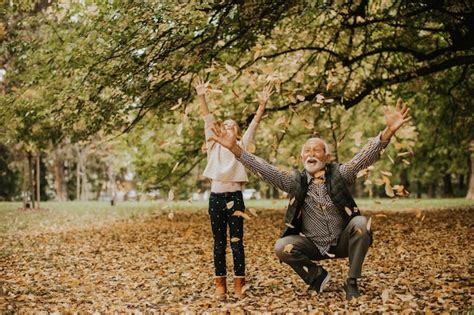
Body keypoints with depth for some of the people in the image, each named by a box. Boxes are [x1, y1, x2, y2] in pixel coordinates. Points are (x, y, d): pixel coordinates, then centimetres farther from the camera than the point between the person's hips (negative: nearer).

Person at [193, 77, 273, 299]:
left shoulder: (241, 145, 12)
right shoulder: (214, 144, 14)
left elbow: (254, 123, 4)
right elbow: (207, 118, 7)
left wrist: (262, 104, -6)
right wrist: (201, 96, -1)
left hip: (234, 196, -1)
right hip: (216, 197, 1)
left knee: (236, 242, 0)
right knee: (219, 243, 6)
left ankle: (239, 284, 5)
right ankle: (220, 284, 12)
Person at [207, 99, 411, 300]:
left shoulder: (339, 174, -7)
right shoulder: (295, 181, -5)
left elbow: (366, 156, -20)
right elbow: (263, 169, -13)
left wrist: (389, 131, -36)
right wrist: (234, 148, -25)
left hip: (342, 242, -1)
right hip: (313, 245, 1)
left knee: (360, 223, -29)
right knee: (282, 247, -23)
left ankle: (352, 282, -12)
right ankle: (317, 276, 5)